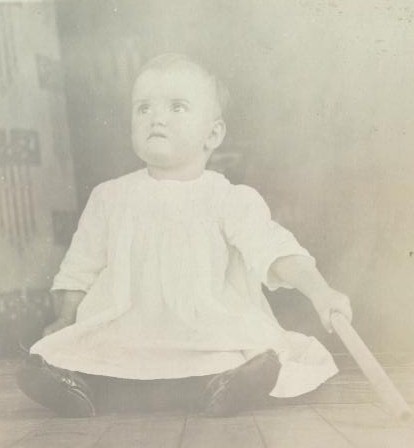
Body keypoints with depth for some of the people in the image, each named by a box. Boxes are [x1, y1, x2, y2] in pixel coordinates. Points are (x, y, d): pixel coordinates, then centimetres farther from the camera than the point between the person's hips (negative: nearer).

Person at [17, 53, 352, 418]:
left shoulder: (233, 200, -4)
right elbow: (82, 265, 14)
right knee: (40, 372, -17)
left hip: (212, 337, -1)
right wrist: (67, 320, 13)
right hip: (125, 336, 2)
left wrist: (319, 290, -29)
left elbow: (274, 250, -15)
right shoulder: (111, 197, 6)